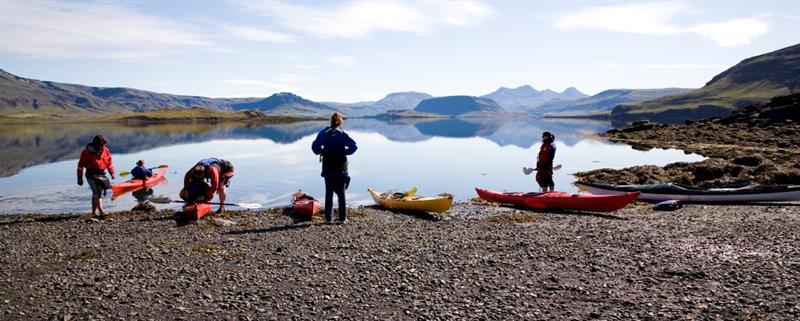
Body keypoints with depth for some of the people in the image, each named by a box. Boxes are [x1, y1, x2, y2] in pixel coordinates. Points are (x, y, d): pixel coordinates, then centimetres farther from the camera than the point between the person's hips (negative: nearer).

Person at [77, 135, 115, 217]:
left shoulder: (105, 150, 3)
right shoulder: (87, 151, -11)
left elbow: (109, 162, 14)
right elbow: (81, 165, -7)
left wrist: (112, 173, 5)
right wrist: (80, 178, -7)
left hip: (102, 175, 6)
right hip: (92, 175, -6)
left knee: (96, 193, 14)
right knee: (97, 193, -17)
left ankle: (94, 212, 26)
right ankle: (101, 211, -23)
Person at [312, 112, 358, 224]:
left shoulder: (323, 132, 2)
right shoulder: (342, 133, -7)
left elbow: (315, 146, 5)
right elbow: (354, 146, -15)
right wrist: (345, 152, -1)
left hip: (327, 167, 2)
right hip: (340, 167, -2)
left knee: (328, 193, 10)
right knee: (341, 193, 6)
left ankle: (328, 218, 10)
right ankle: (342, 218, 7)